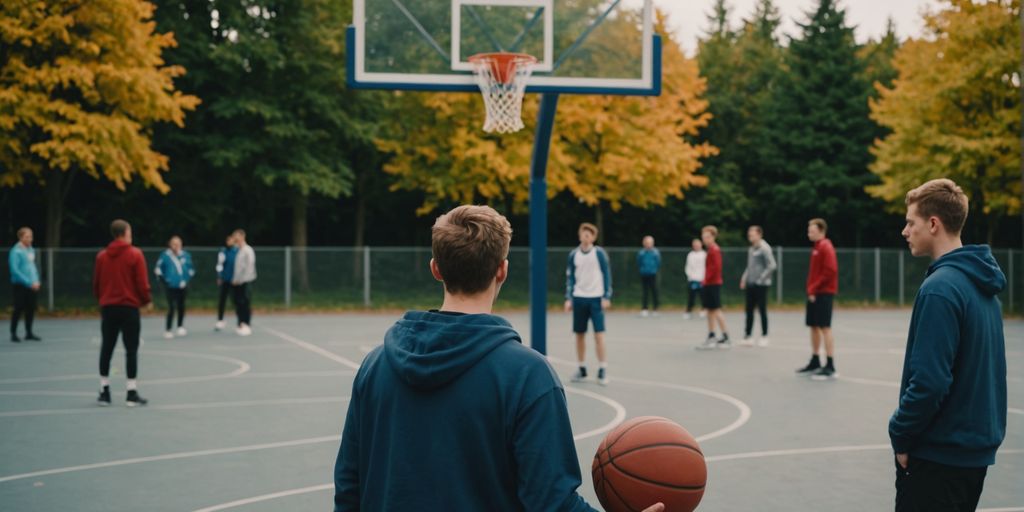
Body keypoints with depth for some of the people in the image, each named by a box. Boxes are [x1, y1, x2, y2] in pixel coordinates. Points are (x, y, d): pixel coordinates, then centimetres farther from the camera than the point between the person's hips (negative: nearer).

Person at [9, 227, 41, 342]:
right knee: (19, 309, -3)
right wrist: (29, 282, -18)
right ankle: (13, 334, 8)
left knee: (31, 309, 7)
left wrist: (37, 281, 7)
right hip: (20, 285, -6)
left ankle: (29, 333, 18)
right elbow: (15, 270, -16)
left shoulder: (31, 250, 11)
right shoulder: (16, 251, -11)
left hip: (33, 286, 6)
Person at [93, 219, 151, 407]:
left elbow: (96, 283, 7)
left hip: (108, 307, 4)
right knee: (131, 349, 0)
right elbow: (142, 282, -10)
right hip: (129, 307, -4)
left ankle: (104, 391, 13)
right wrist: (147, 300, 5)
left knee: (107, 349, 11)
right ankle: (132, 393, -2)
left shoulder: (102, 256, 4)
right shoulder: (135, 254, -7)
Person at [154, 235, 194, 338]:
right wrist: (164, 280, -4)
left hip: (182, 286, 3)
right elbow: (158, 269, -1)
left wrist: (187, 279, 2)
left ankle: (180, 326, 29)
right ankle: (168, 330, -2)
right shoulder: (165, 256, -9)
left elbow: (191, 269, 10)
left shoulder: (185, 255, -1)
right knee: (171, 308, -9)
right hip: (171, 287, -3)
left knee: (181, 307, 12)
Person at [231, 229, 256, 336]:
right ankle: (241, 324, 14)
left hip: (245, 282, -8)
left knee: (246, 304, -6)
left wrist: (239, 280, -13)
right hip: (237, 282, 8)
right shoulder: (237, 250, 15)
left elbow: (249, 267, -14)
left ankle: (247, 326, -4)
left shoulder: (248, 251, -8)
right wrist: (235, 279, 10)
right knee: (239, 304, 8)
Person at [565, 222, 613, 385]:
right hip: (579, 298, 3)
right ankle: (582, 369, 18)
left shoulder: (599, 253, -3)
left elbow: (607, 275, -1)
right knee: (579, 334, 7)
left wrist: (606, 297, -7)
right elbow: (570, 277, 9)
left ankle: (602, 371, -2)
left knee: (599, 334, -7)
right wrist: (568, 298, 3)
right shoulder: (573, 254, 5)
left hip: (596, 298, -3)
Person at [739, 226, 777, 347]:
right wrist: (744, 278, 12)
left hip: (761, 285, -8)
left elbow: (772, 265, -18)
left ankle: (764, 336, 9)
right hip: (750, 284, 8)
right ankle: (747, 336, 14)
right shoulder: (751, 249, 12)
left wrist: (762, 278, -16)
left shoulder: (764, 248, -13)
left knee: (762, 310, 1)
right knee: (749, 310, 9)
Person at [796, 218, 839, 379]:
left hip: (823, 293, -9)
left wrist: (814, 289, -18)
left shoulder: (826, 247, -12)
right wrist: (811, 289, 10)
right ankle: (815, 362, 22)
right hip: (814, 294, 9)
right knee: (814, 327, 13)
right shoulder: (817, 248, 16)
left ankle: (830, 366, -8)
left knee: (825, 328, -9)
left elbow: (830, 272, -20)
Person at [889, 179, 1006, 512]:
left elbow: (929, 381, -24)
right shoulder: (983, 284, 8)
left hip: (939, 453, -9)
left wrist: (901, 434, -11)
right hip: (976, 447, 9)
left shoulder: (940, 288, -20)